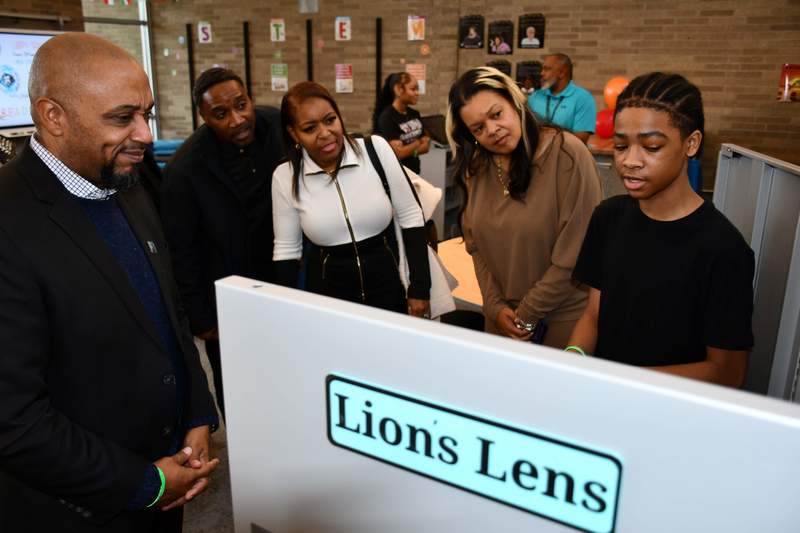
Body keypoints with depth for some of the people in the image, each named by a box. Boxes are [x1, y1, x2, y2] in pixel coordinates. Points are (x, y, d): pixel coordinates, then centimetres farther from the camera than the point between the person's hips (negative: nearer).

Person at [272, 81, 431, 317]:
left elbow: (410, 217, -4)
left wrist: (419, 288, -4)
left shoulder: (376, 149, -10)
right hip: (327, 297, 0)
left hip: (388, 290, 0)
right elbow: (286, 250, 1)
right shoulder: (285, 177, -7)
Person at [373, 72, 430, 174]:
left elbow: (426, 146, 5)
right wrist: (418, 142, -5)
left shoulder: (415, 114, 5)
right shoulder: (387, 117, -17)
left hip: (414, 171, 7)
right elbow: (399, 153, -21)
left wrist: (409, 150, -12)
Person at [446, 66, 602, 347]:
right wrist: (495, 306, -5)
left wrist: (527, 314, -12)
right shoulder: (475, 168, 0)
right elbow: (476, 245, 4)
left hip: (564, 316, -5)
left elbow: (575, 253, -18)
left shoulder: (567, 154, -18)